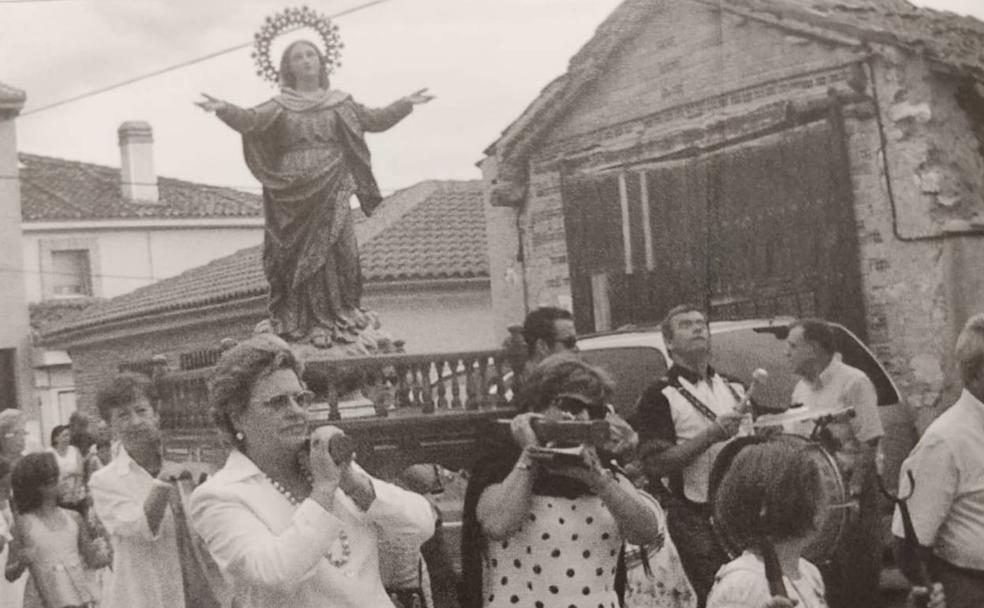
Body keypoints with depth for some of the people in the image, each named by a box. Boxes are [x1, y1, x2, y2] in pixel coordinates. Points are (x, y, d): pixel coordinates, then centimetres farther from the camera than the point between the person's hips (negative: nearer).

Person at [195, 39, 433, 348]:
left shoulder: (339, 102, 15)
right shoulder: (280, 105, 9)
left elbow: (374, 120, 12)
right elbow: (250, 120, -6)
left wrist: (405, 104, 1)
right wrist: (224, 109, -24)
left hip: (331, 190, 1)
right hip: (295, 191, -1)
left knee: (336, 251, -6)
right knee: (299, 256, -5)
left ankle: (341, 318, 1)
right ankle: (305, 323, -2)